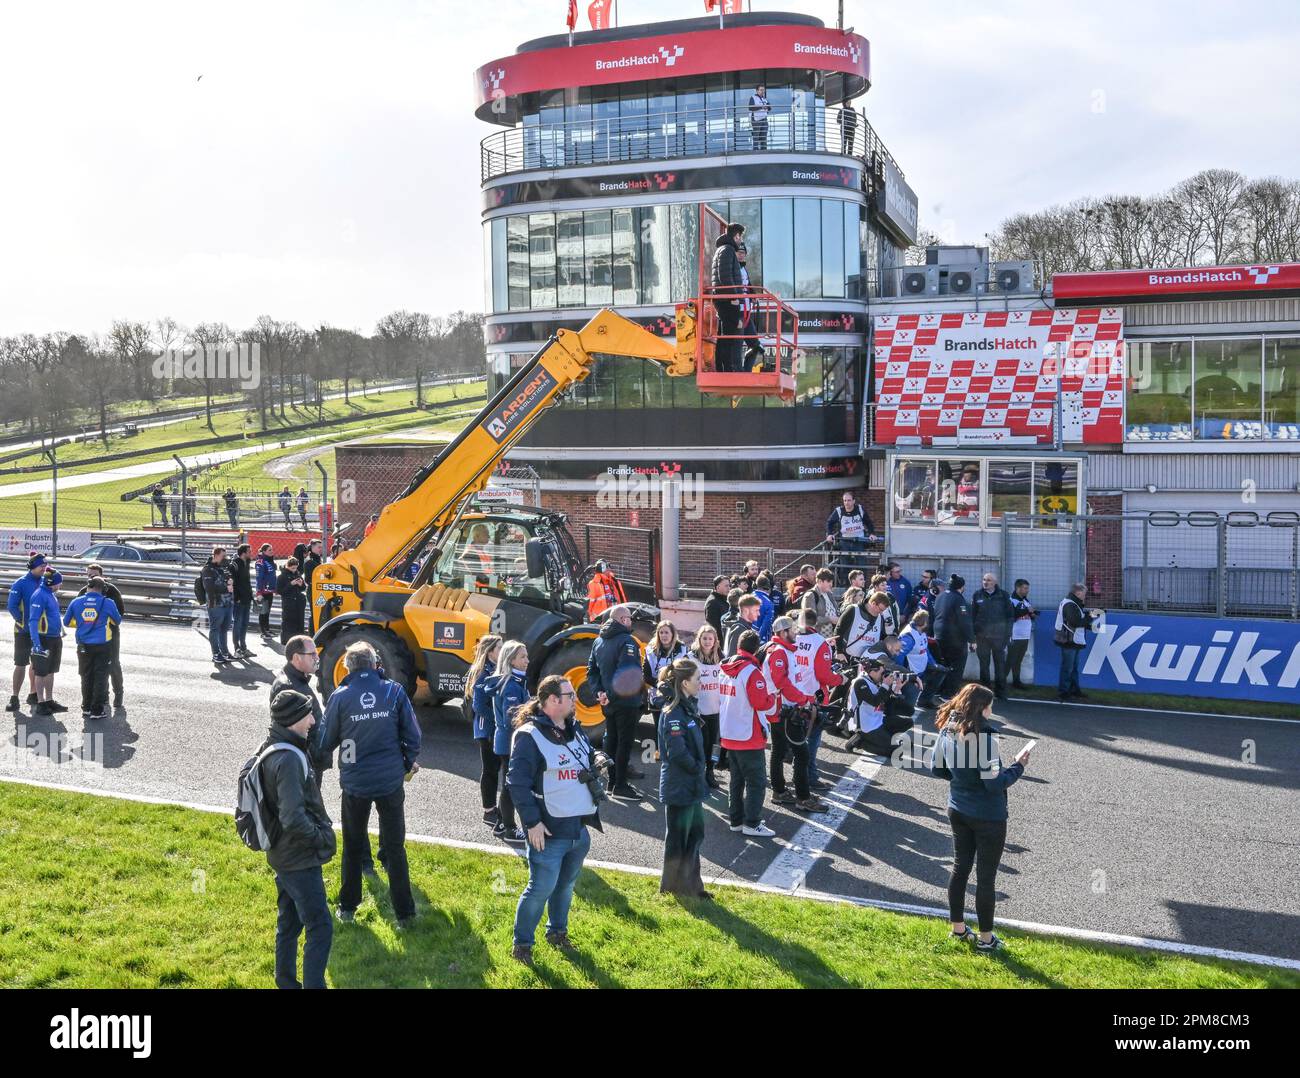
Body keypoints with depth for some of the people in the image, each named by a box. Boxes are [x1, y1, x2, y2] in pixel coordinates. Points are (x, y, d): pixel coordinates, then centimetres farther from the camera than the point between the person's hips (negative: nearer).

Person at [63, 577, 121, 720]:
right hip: (102, 647, -3)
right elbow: (117, 620, 10)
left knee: (86, 677, 16)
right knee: (100, 678, 4)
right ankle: (97, 710, 4)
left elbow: (67, 622, 12)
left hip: (84, 647, 3)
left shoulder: (76, 602, -1)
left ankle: (86, 708, 24)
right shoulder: (108, 603, -7)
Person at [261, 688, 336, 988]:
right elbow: (293, 818, -33)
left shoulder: (269, 750, 4)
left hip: (282, 855, 10)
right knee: (320, 928, -1)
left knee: (288, 922, 21)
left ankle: (286, 981, 32)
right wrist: (320, 837, -16)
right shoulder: (289, 759, -27)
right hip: (300, 860, -10)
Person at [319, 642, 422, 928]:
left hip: (355, 783, 0)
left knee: (352, 846, 18)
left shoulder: (340, 697, -8)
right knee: (395, 847, 10)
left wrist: (319, 762, 25)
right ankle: (404, 912, 12)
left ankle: (348, 907, 29)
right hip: (391, 781, 0)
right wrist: (410, 762, 15)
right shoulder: (394, 691, -7)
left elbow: (327, 741, 3)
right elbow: (412, 733, -2)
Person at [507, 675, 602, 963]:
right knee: (541, 889, -1)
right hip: (549, 831, -7)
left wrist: (597, 762, 4)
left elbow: (591, 761, 26)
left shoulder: (575, 731, 12)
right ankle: (522, 943, 18)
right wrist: (532, 822, -19)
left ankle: (557, 931, 40)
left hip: (580, 829, 7)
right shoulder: (529, 735, -14)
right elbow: (517, 781, -17)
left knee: (566, 886, 20)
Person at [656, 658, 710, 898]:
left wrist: (701, 766, 2)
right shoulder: (673, 713, -22)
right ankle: (672, 887, 22)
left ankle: (691, 886, 31)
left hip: (692, 786, 9)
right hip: (679, 787, -9)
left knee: (695, 834, 18)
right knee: (677, 838, 6)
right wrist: (699, 768, -13)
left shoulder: (688, 707, 8)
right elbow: (677, 752, -27)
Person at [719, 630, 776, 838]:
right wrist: (772, 697, -1)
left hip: (729, 734, 8)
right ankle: (752, 824, 2)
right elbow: (761, 703, -22)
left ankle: (736, 819, 23)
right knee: (756, 781, 1)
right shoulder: (752, 671, -18)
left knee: (737, 778, 17)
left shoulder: (726, 669, 5)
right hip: (749, 736, -8)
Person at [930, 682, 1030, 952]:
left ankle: (958, 928, 33)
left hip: (957, 811, 7)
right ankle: (985, 938, 21)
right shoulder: (984, 736, -26)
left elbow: (938, 769, 7)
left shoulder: (947, 731, -4)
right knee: (986, 877, 8)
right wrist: (1018, 766, -12)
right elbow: (994, 783, -26)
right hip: (987, 817, -7)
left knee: (960, 867, 20)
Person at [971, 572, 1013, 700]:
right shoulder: (977, 596, 4)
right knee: (983, 663, 6)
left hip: (999, 635, -1)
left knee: (1000, 663, 2)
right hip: (982, 635, 1)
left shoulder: (1003, 596, 2)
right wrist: (972, 634, 0)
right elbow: (972, 616, 5)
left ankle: (1000, 690, 10)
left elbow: (1009, 616, 4)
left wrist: (1008, 634, -1)